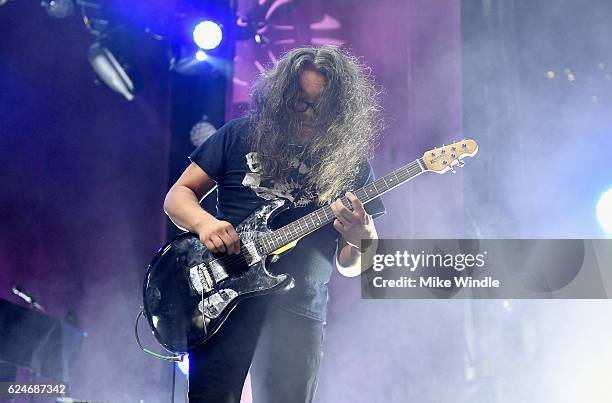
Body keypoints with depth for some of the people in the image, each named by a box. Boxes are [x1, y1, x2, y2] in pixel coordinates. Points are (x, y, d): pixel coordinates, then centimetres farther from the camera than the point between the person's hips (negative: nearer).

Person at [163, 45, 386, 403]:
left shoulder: (351, 163, 8)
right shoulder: (240, 135, 7)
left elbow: (352, 267, 9)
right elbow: (178, 195, 10)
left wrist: (360, 236, -14)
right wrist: (204, 222, -12)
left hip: (299, 310, 1)